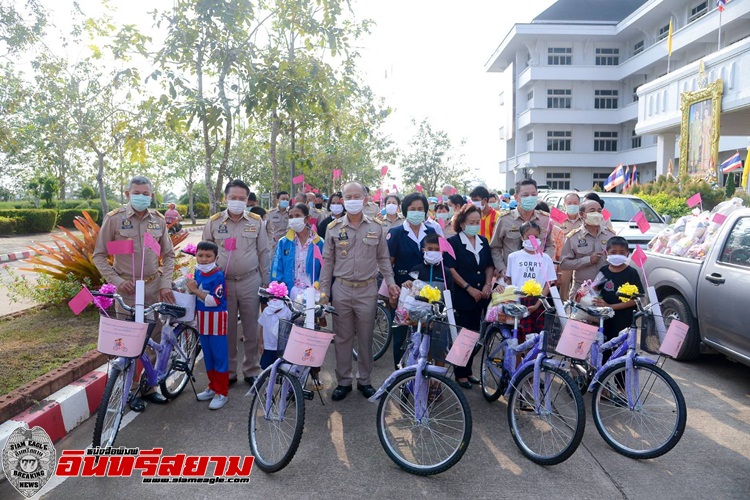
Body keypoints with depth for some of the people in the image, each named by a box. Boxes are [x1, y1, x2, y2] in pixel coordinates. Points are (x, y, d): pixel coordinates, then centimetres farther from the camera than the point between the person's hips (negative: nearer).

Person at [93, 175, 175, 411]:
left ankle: (149, 386, 24)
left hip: (154, 287, 3)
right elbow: (99, 255, 0)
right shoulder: (114, 219, -4)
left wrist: (166, 284, -1)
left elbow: (168, 255, 10)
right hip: (127, 288, -3)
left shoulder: (158, 220, 4)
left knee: (155, 339, 8)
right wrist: (116, 281, -11)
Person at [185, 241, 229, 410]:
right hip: (202, 318, 8)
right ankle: (213, 387, 31)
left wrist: (195, 290, -20)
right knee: (207, 355, 17)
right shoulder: (197, 273, 7)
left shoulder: (218, 275, -15)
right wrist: (191, 289, 4)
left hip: (216, 319, -8)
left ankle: (222, 392, 8)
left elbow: (214, 301, -21)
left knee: (220, 356, 0)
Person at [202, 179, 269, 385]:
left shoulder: (256, 222, 3)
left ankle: (252, 370, 21)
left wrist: (266, 283, 4)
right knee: (226, 329, 9)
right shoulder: (213, 222, 2)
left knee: (251, 329, 7)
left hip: (250, 281, 0)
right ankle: (228, 371, 23)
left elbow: (263, 253, 6)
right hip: (222, 282, 0)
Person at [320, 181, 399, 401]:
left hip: (368, 290, 0)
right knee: (342, 337, 8)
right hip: (341, 289, 0)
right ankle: (343, 381, 22)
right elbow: (327, 261, 5)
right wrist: (324, 291, 2)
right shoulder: (333, 228, 2)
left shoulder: (376, 227, 3)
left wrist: (390, 281, -2)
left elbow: (383, 258, 10)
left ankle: (364, 380, 25)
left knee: (366, 337, 9)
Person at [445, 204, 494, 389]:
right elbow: (450, 269, -12)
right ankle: (460, 374, 14)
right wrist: (468, 288, -15)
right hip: (460, 296, -5)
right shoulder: (453, 242, -6)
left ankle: (468, 370, 24)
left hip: (480, 296, 5)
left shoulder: (483, 241, 10)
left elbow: (489, 265, 15)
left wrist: (487, 285, -1)